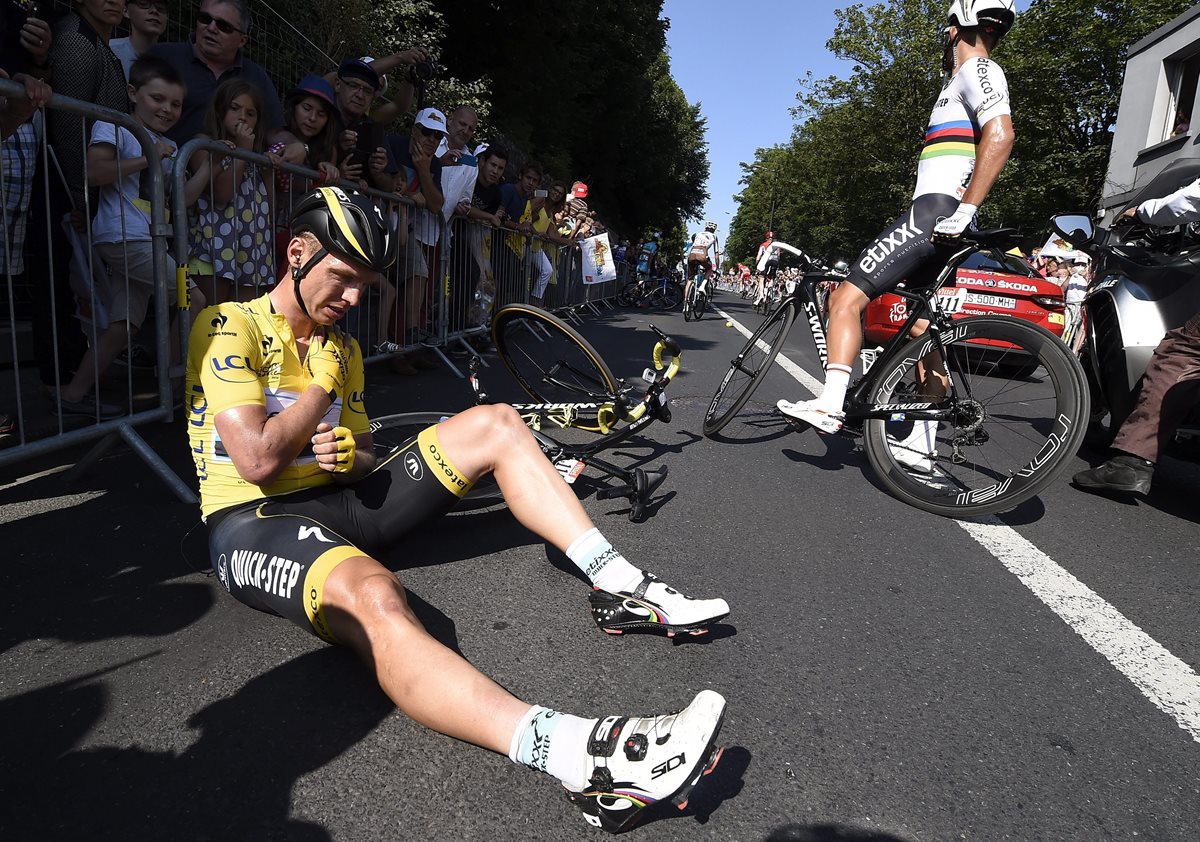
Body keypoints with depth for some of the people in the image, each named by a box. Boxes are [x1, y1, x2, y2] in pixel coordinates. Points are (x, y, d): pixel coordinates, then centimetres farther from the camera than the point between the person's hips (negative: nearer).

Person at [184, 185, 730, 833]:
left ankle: (619, 586, -15)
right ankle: (572, 754, -61)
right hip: (254, 523, -7)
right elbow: (257, 461, -18)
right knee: (372, 595, -43)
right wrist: (323, 383, -5)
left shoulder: (341, 347, 16)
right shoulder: (228, 327, -7)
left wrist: (350, 455, -7)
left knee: (495, 424, -4)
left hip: (339, 500, 8)